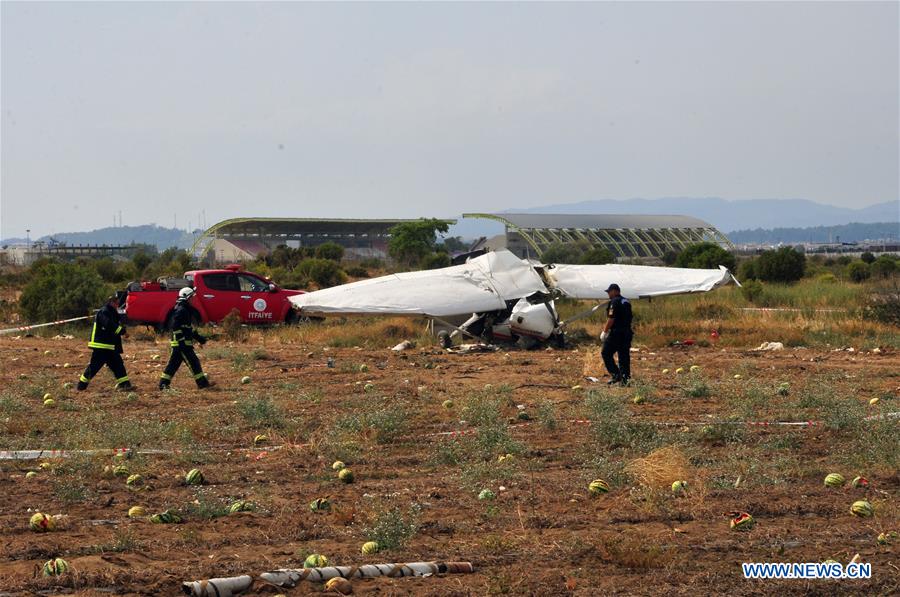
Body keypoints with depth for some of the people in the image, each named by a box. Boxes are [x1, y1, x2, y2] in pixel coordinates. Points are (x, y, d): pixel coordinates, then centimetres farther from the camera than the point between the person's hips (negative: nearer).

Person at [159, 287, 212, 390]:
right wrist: (181, 341, -25)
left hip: (185, 343, 10)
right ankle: (202, 383, -3)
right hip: (182, 344, -10)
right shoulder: (181, 310, -14)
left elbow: (189, 329, 27)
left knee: (174, 363, 10)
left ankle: (163, 383, 12)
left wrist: (199, 338, 25)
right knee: (193, 362, -6)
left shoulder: (186, 310, 19)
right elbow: (176, 327, -22)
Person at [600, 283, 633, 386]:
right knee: (624, 355, 9)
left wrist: (605, 332, -11)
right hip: (627, 333, 9)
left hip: (616, 333, -9)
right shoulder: (626, 302, 16)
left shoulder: (614, 302, -12)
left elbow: (611, 319, -17)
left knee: (606, 353, -1)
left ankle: (616, 375, -9)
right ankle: (625, 378, 7)